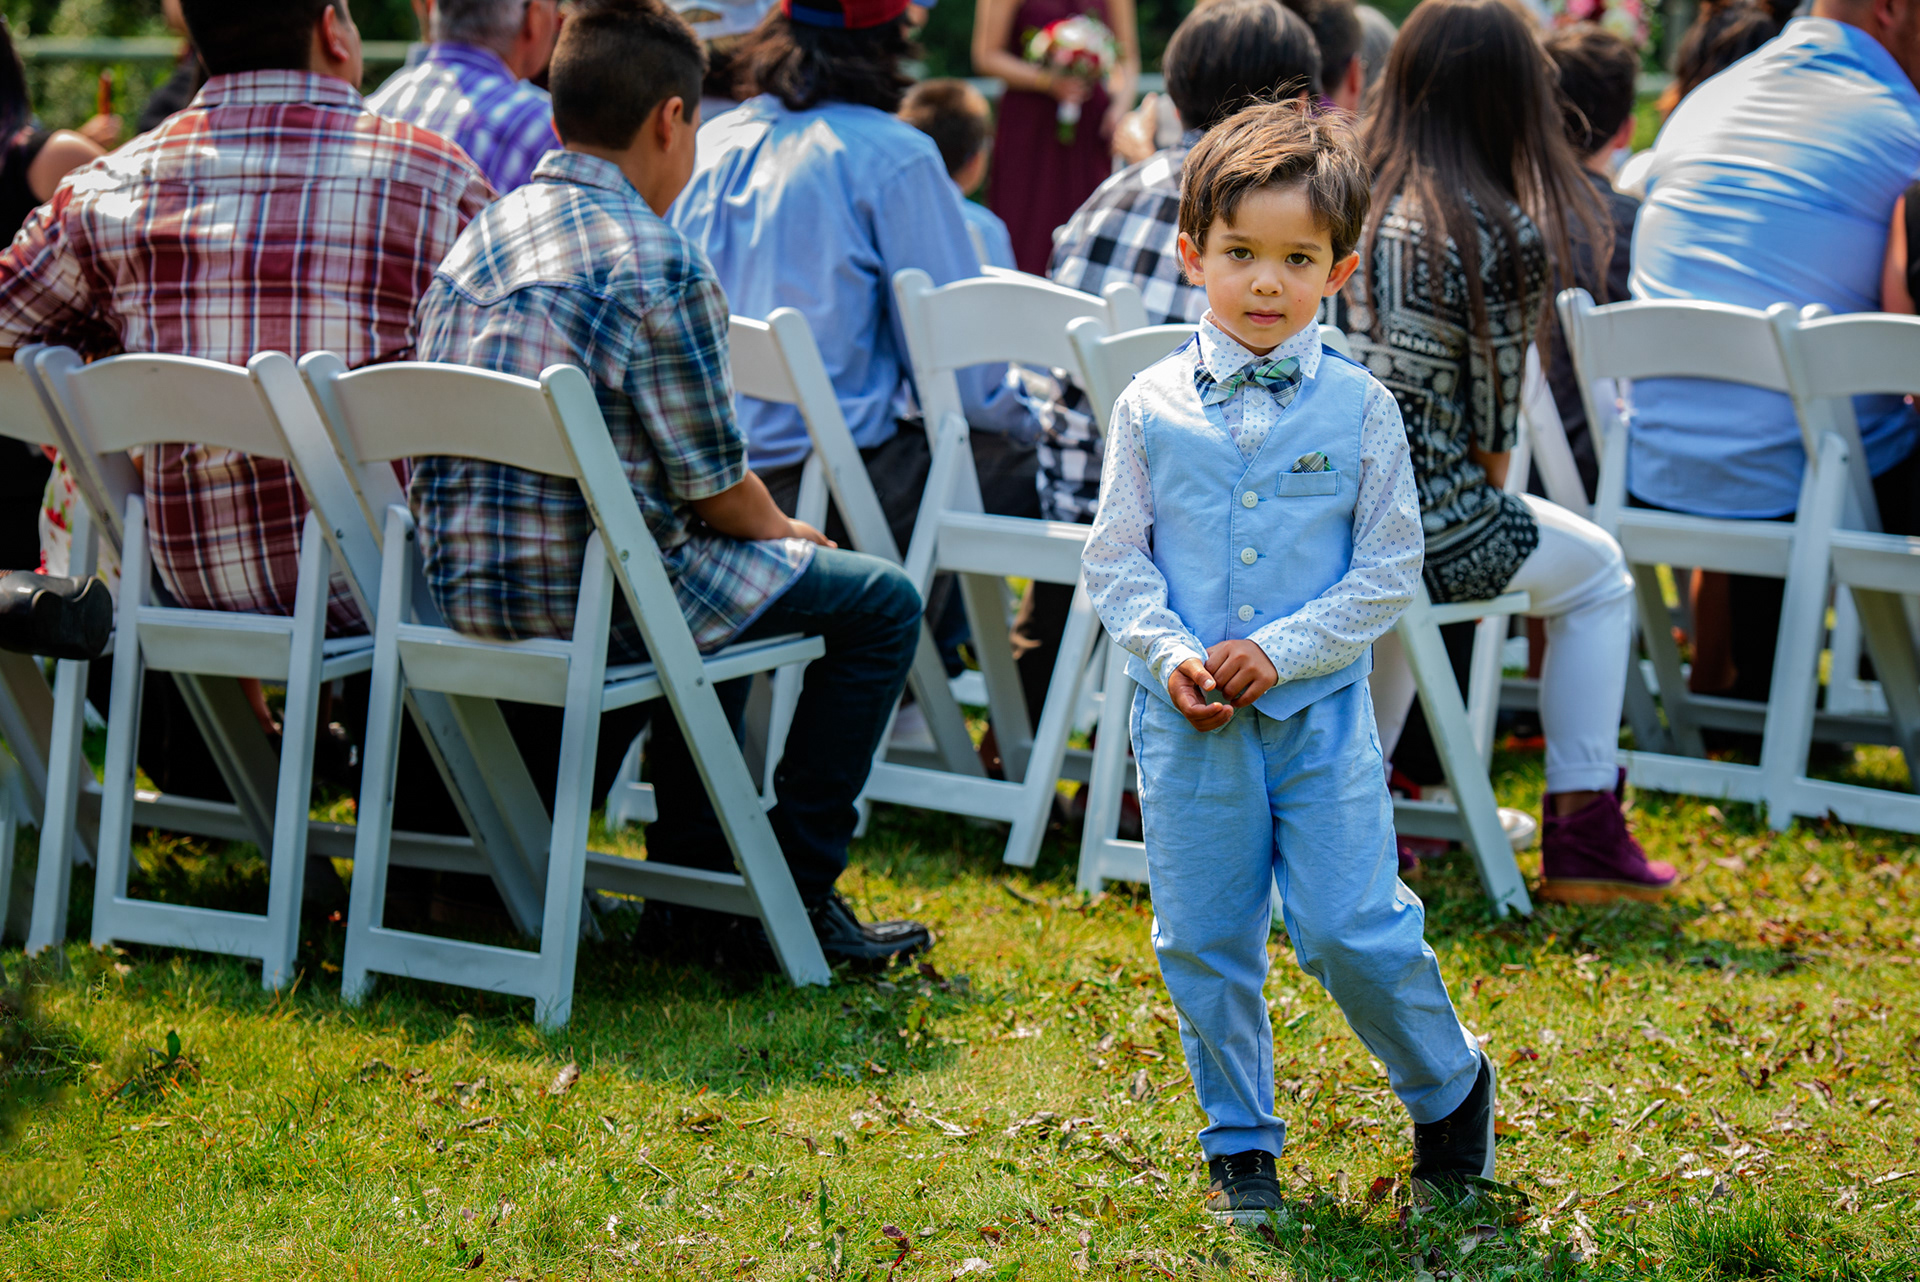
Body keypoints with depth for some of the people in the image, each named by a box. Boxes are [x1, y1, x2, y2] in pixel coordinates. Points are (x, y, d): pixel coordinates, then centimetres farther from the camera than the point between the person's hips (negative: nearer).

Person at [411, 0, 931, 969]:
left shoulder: (477, 239, 10)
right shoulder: (656, 264, -16)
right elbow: (714, 488, -11)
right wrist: (788, 533, 13)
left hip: (461, 589, 9)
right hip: (586, 598, -9)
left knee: (717, 570, 36)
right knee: (881, 601, 8)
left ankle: (692, 882, 33)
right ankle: (795, 892, 8)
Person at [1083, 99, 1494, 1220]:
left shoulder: (1360, 409, -4)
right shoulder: (1154, 409, 0)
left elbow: (1390, 572, -2)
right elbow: (1116, 560, 4)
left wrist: (1281, 650, -12)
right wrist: (1171, 656, -12)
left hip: (1321, 714, -2)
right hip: (1188, 721, 2)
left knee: (1356, 931, -5)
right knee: (1205, 944, 7)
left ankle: (1452, 1088, 21)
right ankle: (1240, 1145, 23)